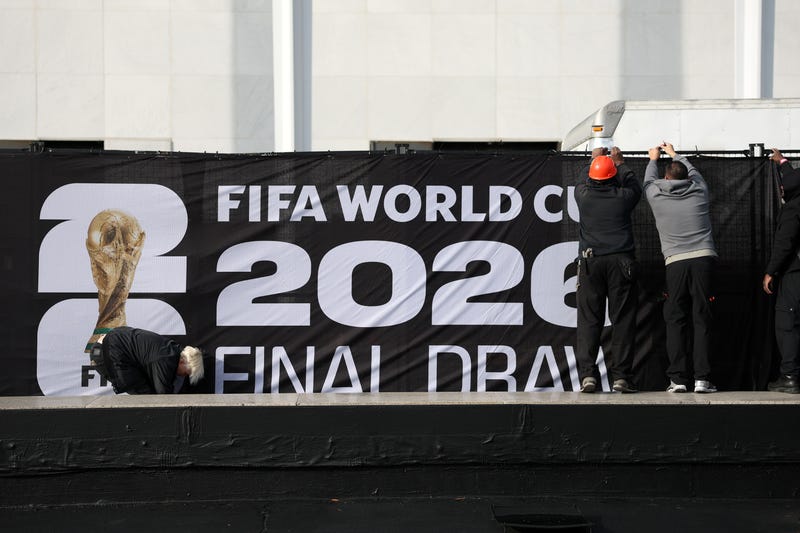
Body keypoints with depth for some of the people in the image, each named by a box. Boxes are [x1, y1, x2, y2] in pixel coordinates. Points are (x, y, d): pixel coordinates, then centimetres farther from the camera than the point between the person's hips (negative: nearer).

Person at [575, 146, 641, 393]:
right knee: (622, 319, 1)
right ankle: (620, 375, -3)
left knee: (589, 319, 2)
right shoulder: (622, 197, 1)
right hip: (621, 261, -1)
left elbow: (583, 184, 29)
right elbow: (635, 187, 25)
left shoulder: (583, 195, 3)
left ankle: (587, 374, -8)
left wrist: (595, 160, 44)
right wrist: (620, 163, 39)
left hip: (590, 262, 1)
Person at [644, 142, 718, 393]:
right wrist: (674, 155, 51)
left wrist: (653, 159, 52)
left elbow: (649, 180, 32)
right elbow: (694, 172, 34)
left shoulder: (656, 195, 8)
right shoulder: (699, 191, 11)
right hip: (704, 259, 0)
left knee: (675, 320, 5)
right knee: (701, 319, 0)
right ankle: (702, 379, -4)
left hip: (675, 262, 0)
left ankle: (678, 378, -1)